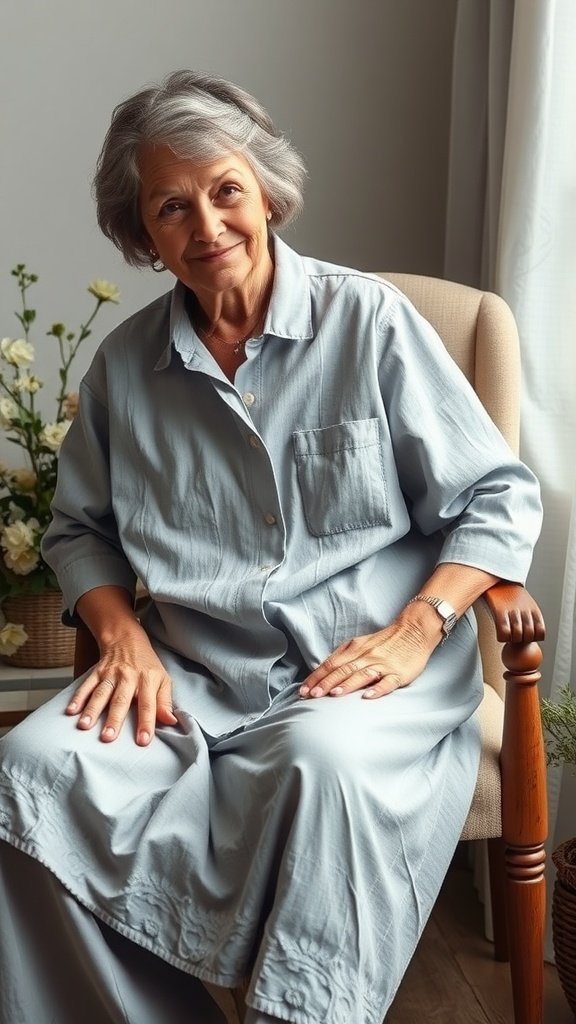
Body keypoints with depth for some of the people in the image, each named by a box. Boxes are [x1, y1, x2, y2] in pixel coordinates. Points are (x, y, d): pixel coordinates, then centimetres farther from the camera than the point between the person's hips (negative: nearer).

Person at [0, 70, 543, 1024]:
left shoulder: (370, 320, 0)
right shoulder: (126, 363, 10)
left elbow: (499, 499, 2)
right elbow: (80, 527, 20)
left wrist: (415, 631, -12)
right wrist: (122, 636, 0)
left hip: (361, 666, -3)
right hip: (192, 673, 4)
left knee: (324, 764, -37)